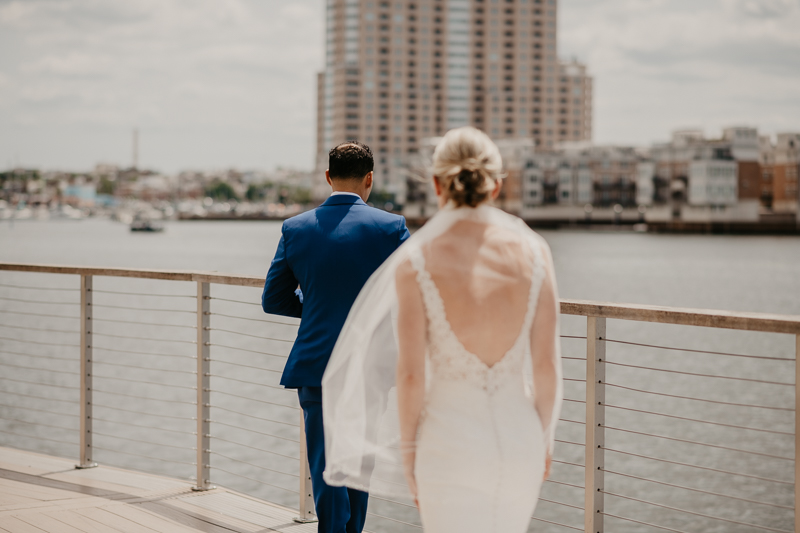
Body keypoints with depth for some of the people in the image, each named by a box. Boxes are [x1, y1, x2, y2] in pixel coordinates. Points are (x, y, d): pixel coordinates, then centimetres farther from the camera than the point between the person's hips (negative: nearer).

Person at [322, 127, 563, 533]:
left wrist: (407, 453, 2)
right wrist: (545, 437, 12)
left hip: (451, 444, -3)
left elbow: (410, 373, -12)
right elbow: (547, 363, -3)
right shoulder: (533, 251, -6)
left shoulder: (414, 262, -13)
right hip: (518, 440, 3)